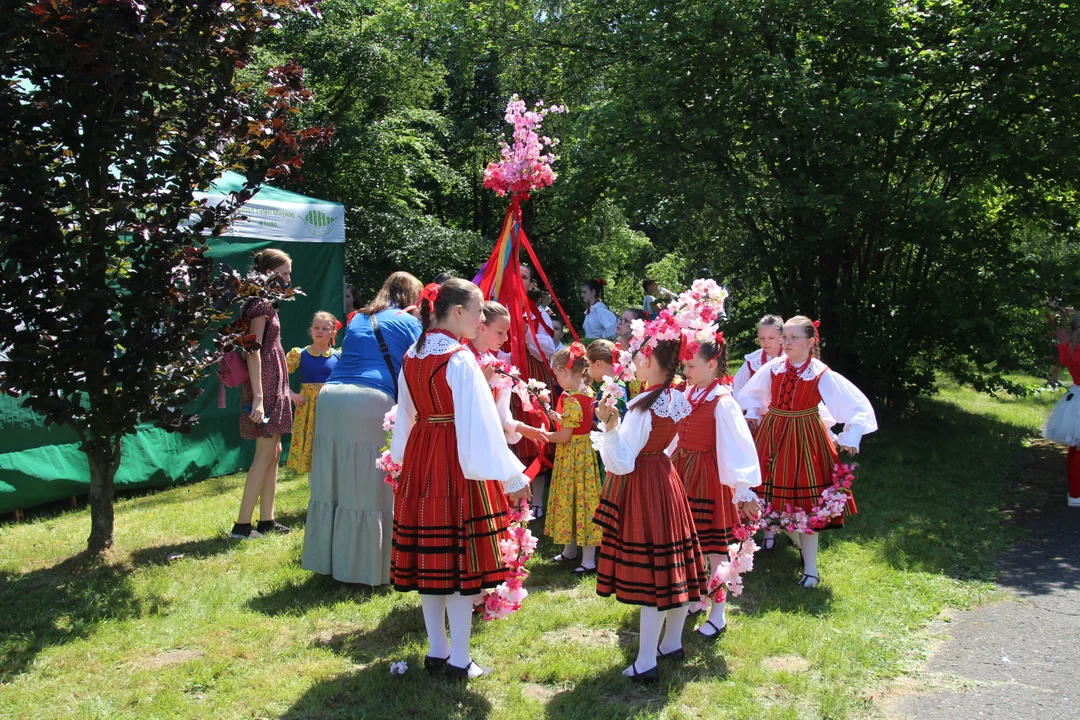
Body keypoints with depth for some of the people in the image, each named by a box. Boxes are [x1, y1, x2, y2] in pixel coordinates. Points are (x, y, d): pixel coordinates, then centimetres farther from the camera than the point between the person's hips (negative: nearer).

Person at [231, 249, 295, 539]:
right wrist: (258, 396, -25)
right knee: (264, 455, -8)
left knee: (273, 454, 11)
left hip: (274, 386, 10)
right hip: (265, 387, -10)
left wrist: (287, 393, 23)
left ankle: (266, 520, 17)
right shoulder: (261, 305, -11)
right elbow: (253, 351, -19)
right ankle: (242, 525, -4)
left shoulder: (266, 304, 17)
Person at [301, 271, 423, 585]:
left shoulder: (358, 319, 26)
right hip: (372, 401, -6)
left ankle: (328, 562, 24)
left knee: (331, 485, 12)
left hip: (330, 396, 6)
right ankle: (369, 568, 8)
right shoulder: (409, 323, 9)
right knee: (371, 489, 1)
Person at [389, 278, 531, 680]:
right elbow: (481, 425, -18)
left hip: (419, 462, 8)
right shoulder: (460, 360, -15)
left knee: (430, 557, 13)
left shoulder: (412, 357, 8)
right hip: (457, 465, -7)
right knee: (461, 557, 2)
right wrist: (511, 477, -14)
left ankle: (436, 650, 24)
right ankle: (459, 660, 10)